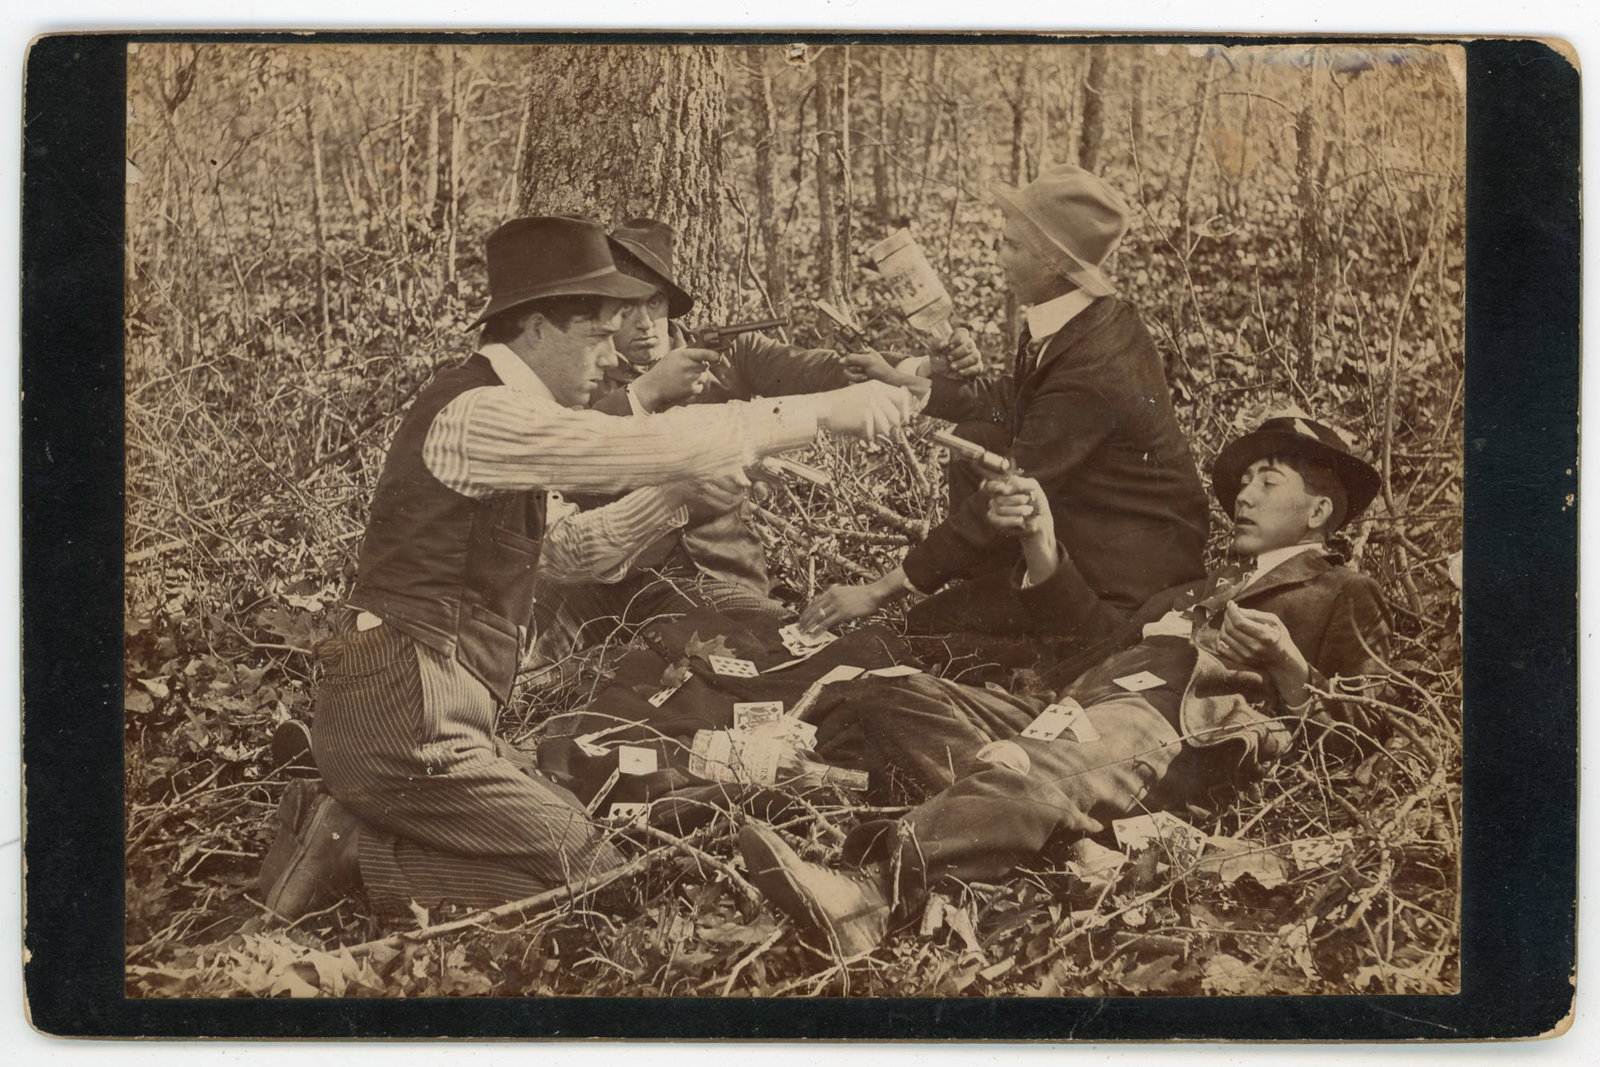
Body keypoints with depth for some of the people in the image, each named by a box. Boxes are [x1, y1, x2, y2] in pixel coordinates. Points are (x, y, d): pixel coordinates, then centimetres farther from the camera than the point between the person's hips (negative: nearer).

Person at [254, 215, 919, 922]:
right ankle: (354, 851, -6)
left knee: (579, 830, 12)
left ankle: (349, 826, 7)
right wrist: (822, 412, -24)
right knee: (594, 881, -6)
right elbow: (643, 446, -26)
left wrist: (687, 485, 10)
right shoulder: (479, 413, -17)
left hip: (427, 715, 10)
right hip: (404, 724, -10)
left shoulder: (497, 413, 15)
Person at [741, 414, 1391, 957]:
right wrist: (1040, 543, 14)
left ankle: (869, 896, -58)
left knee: (1033, 775, -39)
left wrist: (1285, 664, -10)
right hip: (1074, 716, 8)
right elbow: (1097, 639, 24)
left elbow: (1362, 731, 6)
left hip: (1164, 737, -8)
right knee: (892, 696, -10)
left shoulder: (1342, 597, 21)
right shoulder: (1209, 588, 40)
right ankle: (1005, 807, -35)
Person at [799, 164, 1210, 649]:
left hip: (1133, 566, -9)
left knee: (930, 625, -13)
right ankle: (994, 588, 10)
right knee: (977, 438, 2)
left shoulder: (1092, 372, -30)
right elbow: (1009, 402, 7)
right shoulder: (1097, 318, -3)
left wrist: (881, 590, -24)